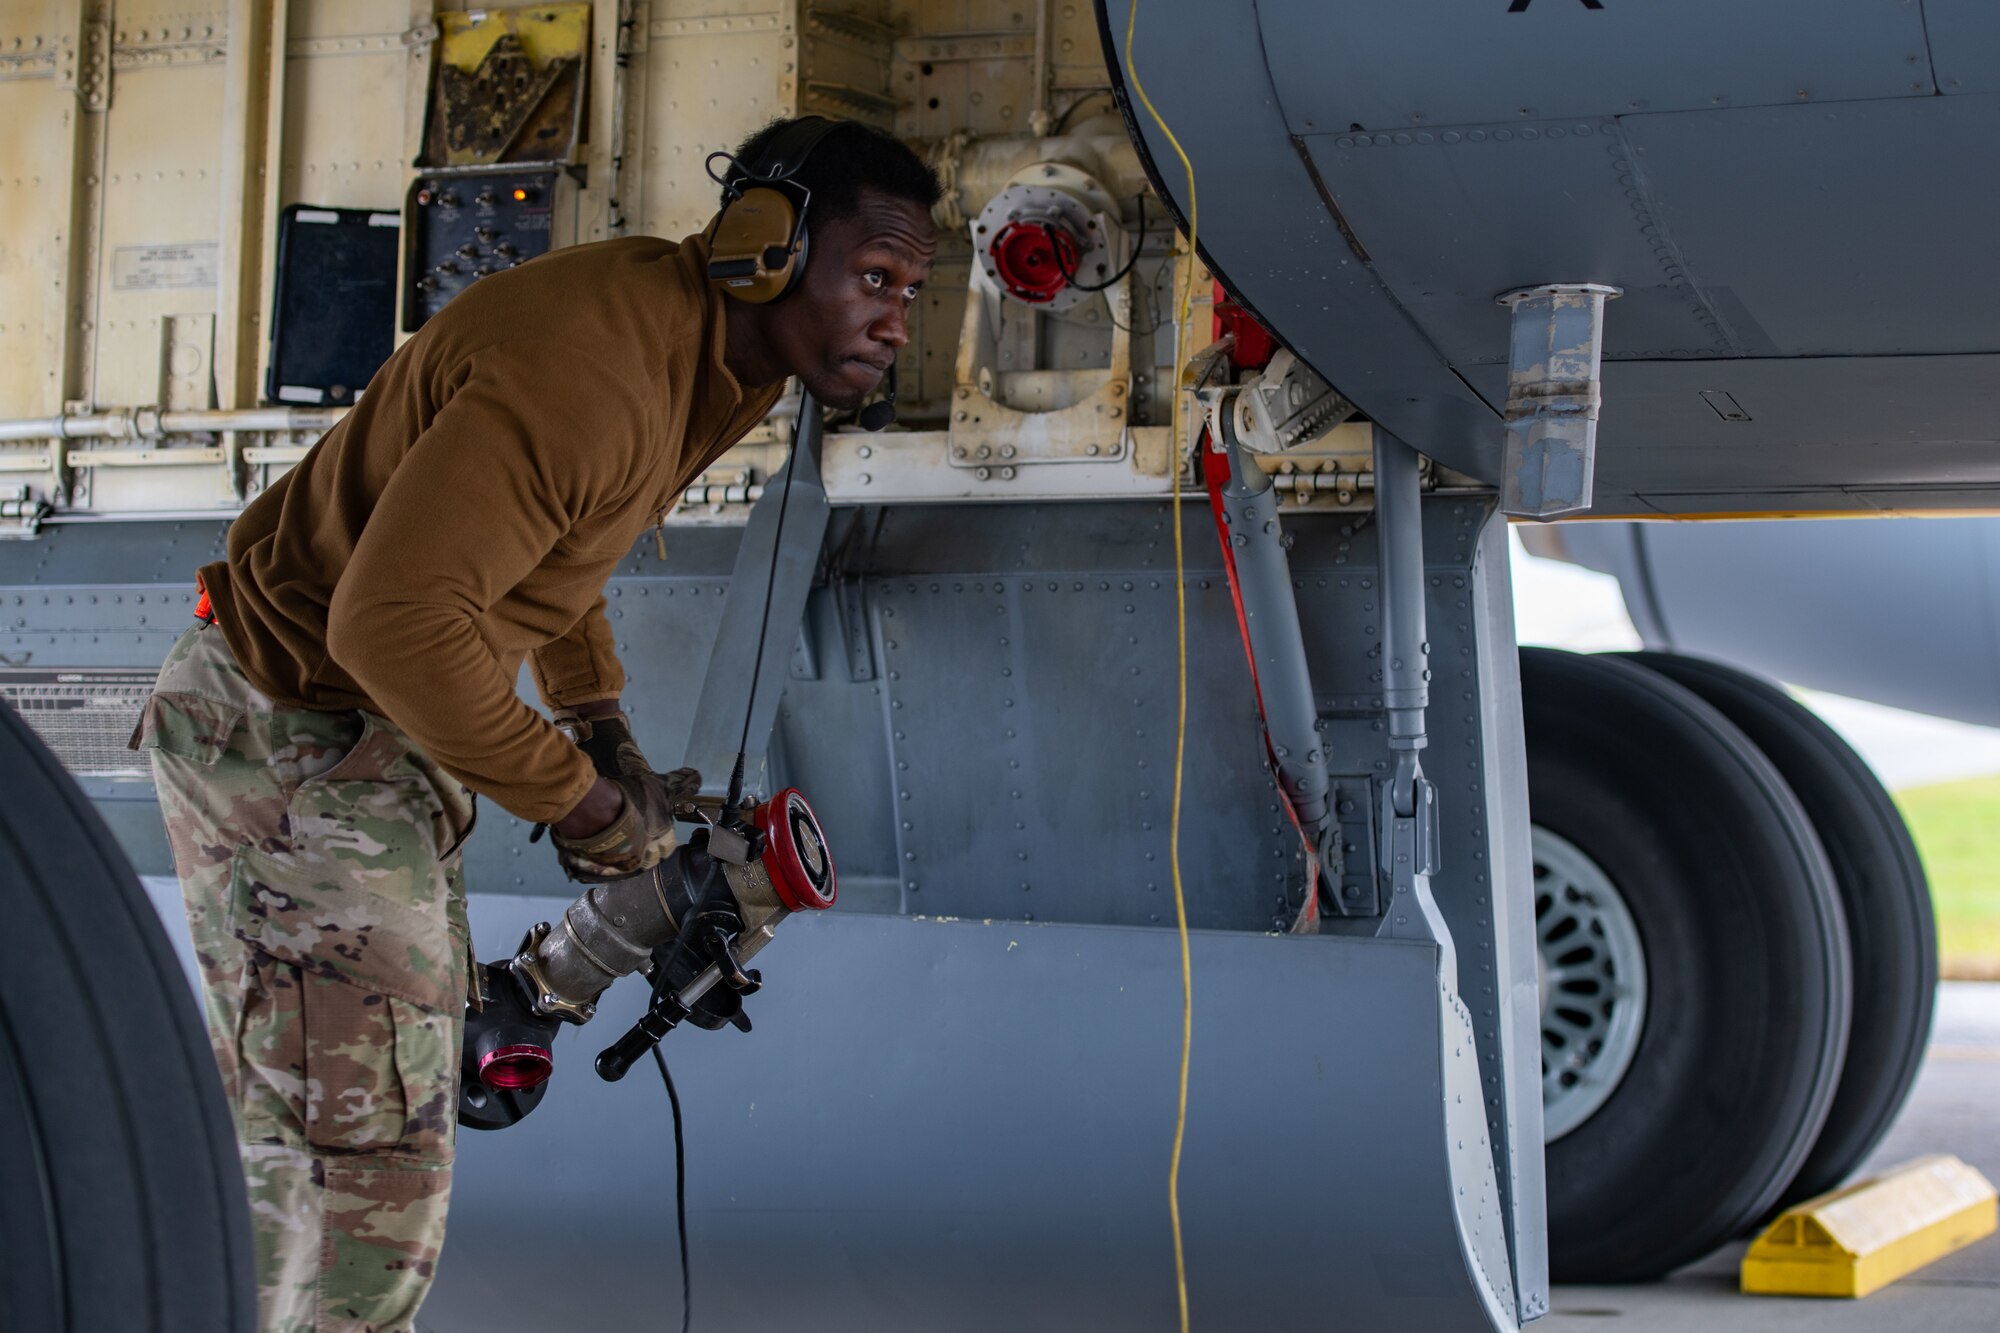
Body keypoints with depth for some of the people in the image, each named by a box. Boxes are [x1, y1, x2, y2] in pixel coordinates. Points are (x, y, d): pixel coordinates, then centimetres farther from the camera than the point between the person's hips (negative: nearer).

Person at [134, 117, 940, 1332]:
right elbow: (395, 620, -37)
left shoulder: (702, 350, 3)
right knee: (370, 1180, -10)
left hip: (384, 730, 10)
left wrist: (601, 721, 13)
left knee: (305, 1161, 20)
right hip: (291, 743, -10)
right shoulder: (590, 370, -30)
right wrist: (579, 800, -24)